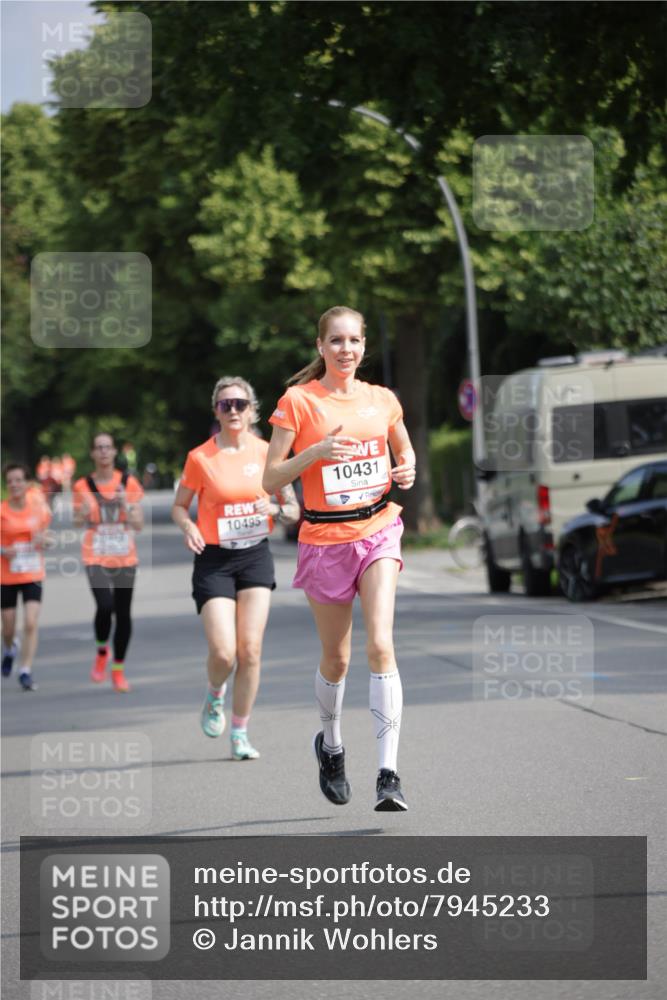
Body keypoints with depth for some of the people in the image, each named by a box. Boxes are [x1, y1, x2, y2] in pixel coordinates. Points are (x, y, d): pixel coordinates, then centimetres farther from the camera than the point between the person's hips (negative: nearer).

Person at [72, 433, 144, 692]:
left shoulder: (129, 483, 2)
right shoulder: (83, 486, 1)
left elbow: (139, 524, 0)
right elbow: (77, 525, 7)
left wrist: (125, 505, -17)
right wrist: (83, 515, -15)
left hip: (125, 558, 2)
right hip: (96, 557, -2)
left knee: (123, 613, 4)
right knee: (105, 606, -21)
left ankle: (118, 669, 19)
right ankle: (102, 652, 7)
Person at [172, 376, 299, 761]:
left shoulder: (267, 453, 1)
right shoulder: (200, 458, -4)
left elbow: (294, 509, 7)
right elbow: (179, 506, 6)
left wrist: (275, 509, -15)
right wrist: (189, 527, -15)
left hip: (256, 556, 2)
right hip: (214, 559, -2)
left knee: (250, 649, -5)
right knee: (223, 652, -11)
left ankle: (241, 733, 7)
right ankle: (215, 695, 24)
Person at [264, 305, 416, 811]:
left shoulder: (382, 400, 5)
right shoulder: (298, 401, -4)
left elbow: (405, 450, 22)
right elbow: (271, 479, -5)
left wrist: (406, 470, 0)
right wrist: (315, 452, -20)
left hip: (377, 530, 1)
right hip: (324, 538, -1)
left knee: (380, 646, -17)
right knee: (336, 657, 10)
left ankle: (389, 774, -19)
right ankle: (331, 743, 40)